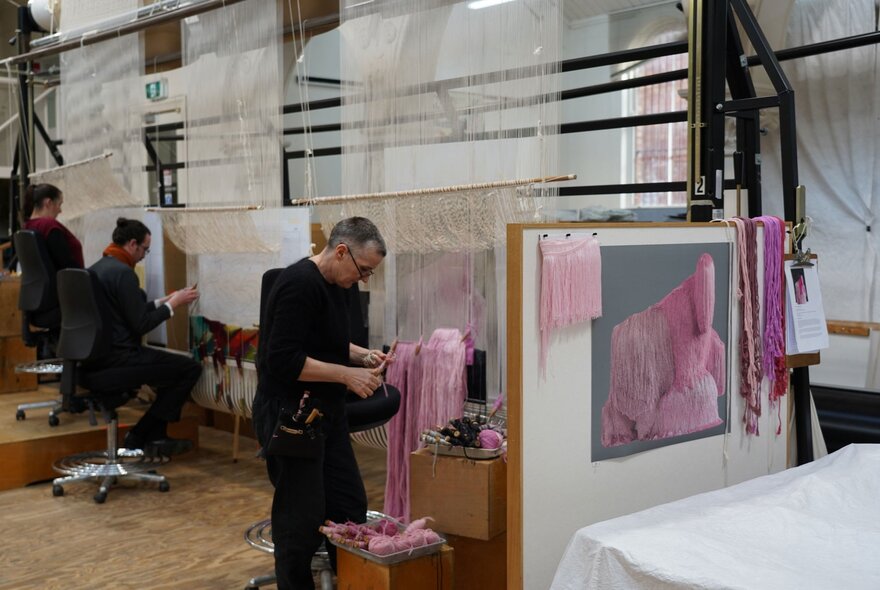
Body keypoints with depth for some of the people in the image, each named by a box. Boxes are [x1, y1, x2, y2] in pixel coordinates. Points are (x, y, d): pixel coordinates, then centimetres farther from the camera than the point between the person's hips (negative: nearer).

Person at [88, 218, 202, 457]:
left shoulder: (97, 267, 11)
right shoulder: (123, 272, -17)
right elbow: (140, 325, -17)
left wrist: (162, 302, 18)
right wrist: (172, 305, -5)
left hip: (98, 355, 10)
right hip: (118, 358, -10)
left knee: (171, 364, 26)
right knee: (191, 368, -3)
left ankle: (156, 437, 22)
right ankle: (138, 437, 3)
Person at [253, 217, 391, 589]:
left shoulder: (336, 286, 9)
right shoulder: (299, 285, -20)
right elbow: (284, 360, -25)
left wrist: (362, 356, 5)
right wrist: (346, 374, -22)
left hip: (325, 412, 9)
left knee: (350, 507, 11)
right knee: (302, 518, 0)